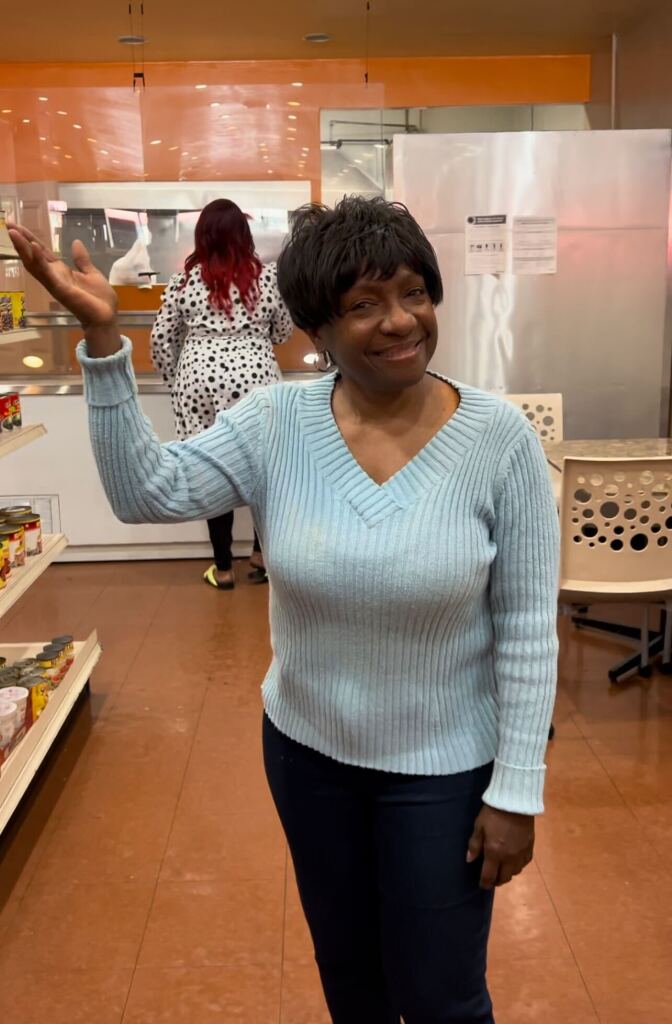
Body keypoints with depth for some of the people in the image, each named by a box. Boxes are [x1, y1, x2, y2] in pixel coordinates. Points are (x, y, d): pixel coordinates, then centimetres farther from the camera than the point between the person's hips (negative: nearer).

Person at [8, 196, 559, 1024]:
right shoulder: (275, 424, -10)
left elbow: (527, 627, -13)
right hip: (304, 747, 3)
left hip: (444, 765, -2)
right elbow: (144, 493, -18)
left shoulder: (499, 436, -17)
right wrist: (102, 338, -27)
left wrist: (516, 792, -11)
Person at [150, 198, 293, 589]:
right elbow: (284, 331, 12)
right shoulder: (268, 276, 0)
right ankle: (263, 553, 20)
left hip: (201, 378, 0)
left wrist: (174, 379, 17)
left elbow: (161, 338, 3)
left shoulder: (185, 279, 0)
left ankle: (223, 568, 12)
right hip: (254, 376, 0)